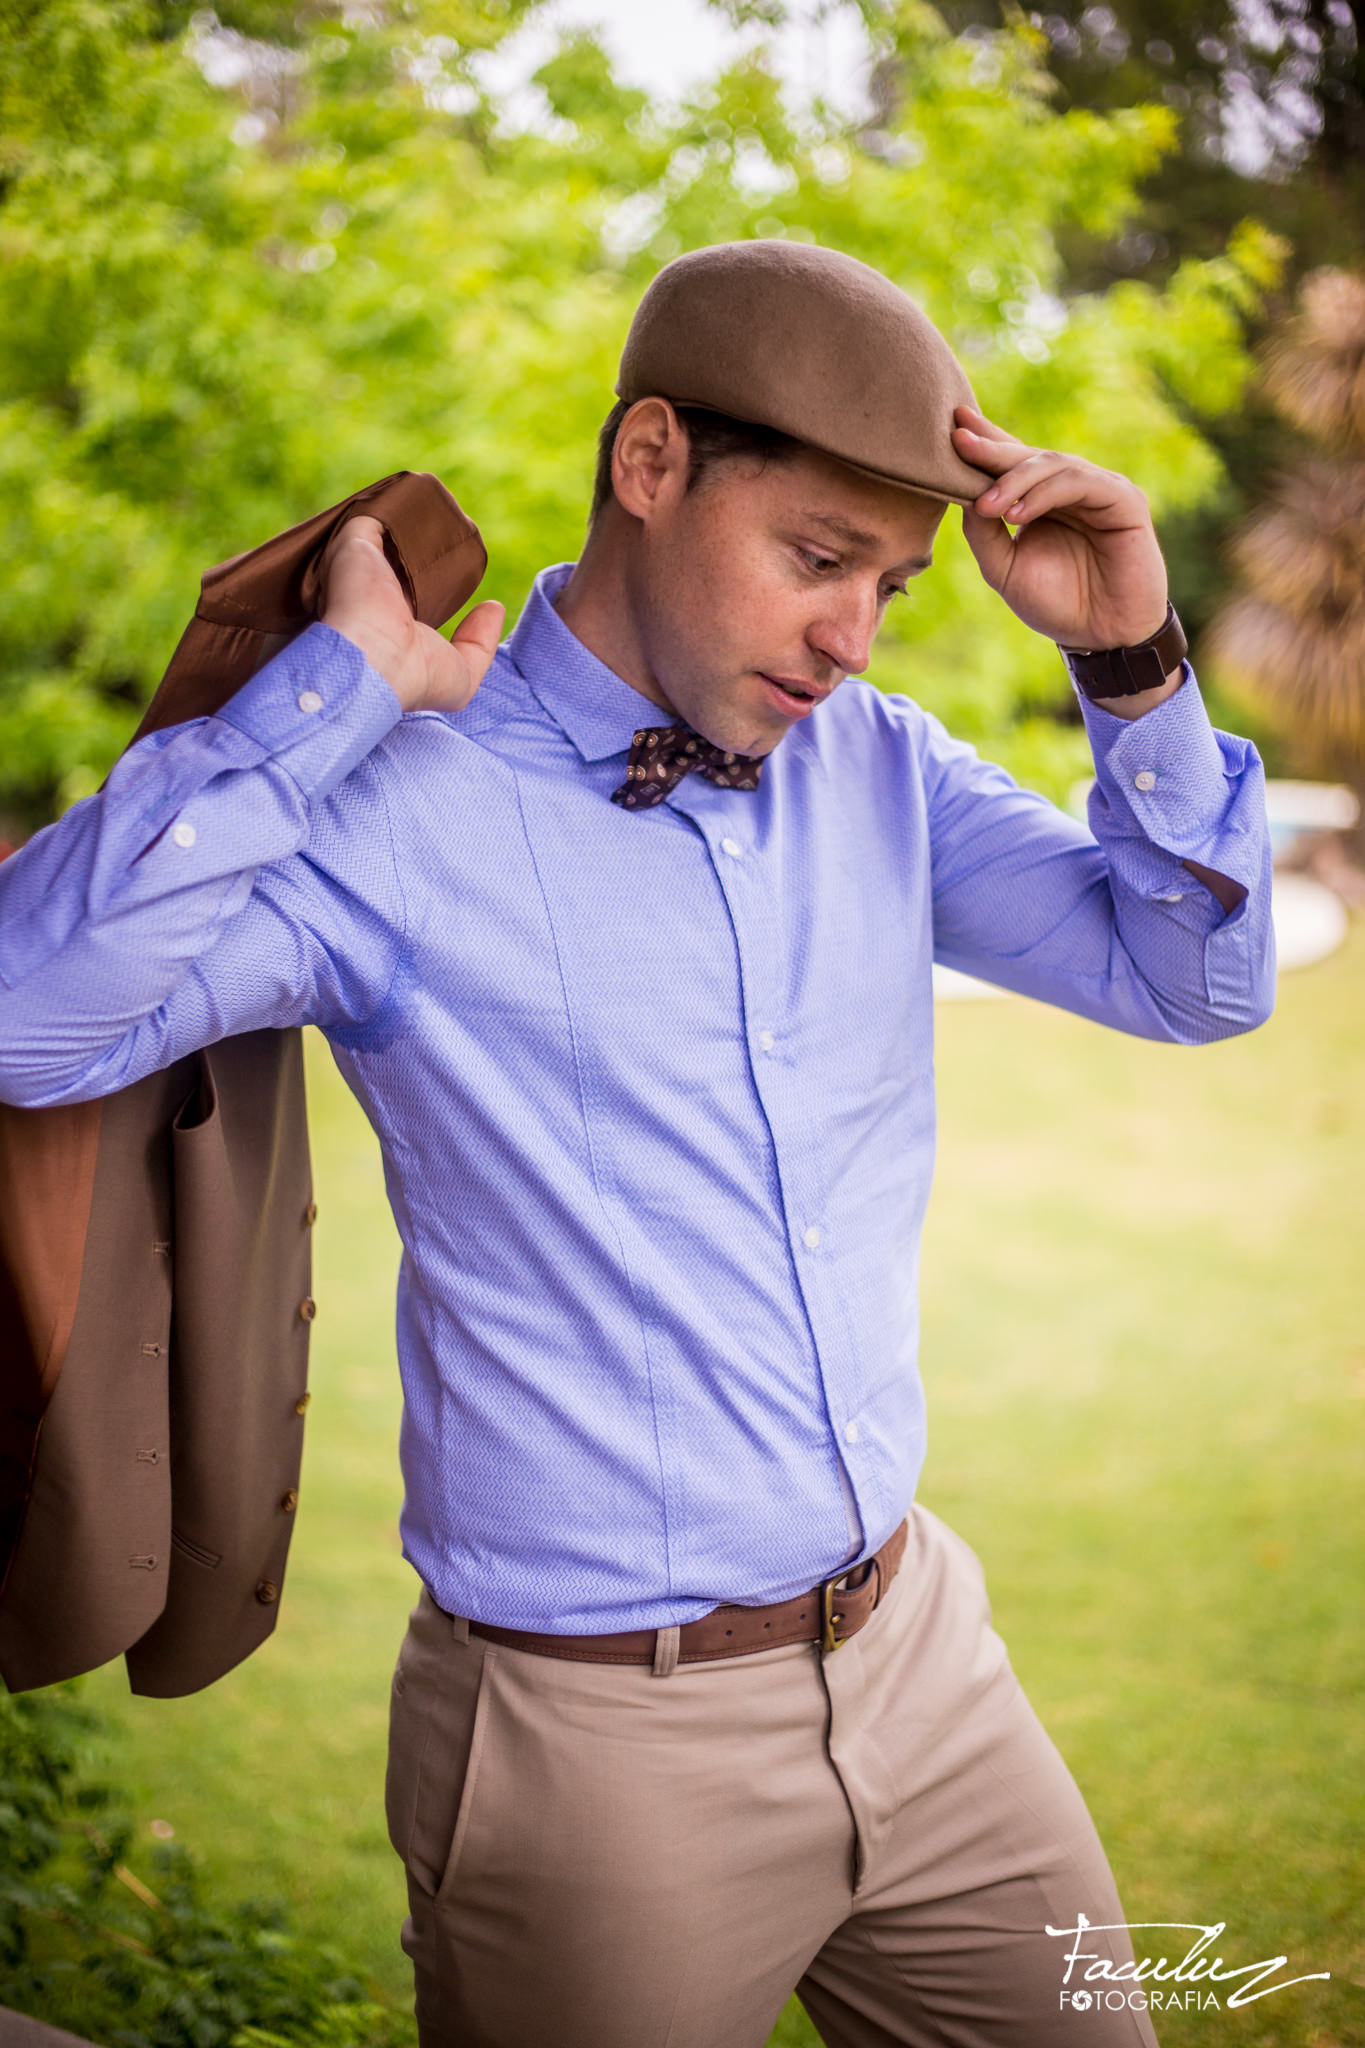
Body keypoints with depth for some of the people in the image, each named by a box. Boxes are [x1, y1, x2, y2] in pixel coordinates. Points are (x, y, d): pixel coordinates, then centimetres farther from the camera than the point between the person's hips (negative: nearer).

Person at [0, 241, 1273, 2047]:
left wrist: (1133, 660, -9)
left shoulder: (879, 767, 4)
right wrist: (342, 682, -23)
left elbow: (1197, 981, 5)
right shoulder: (393, 810, -13)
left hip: (919, 1661, 6)